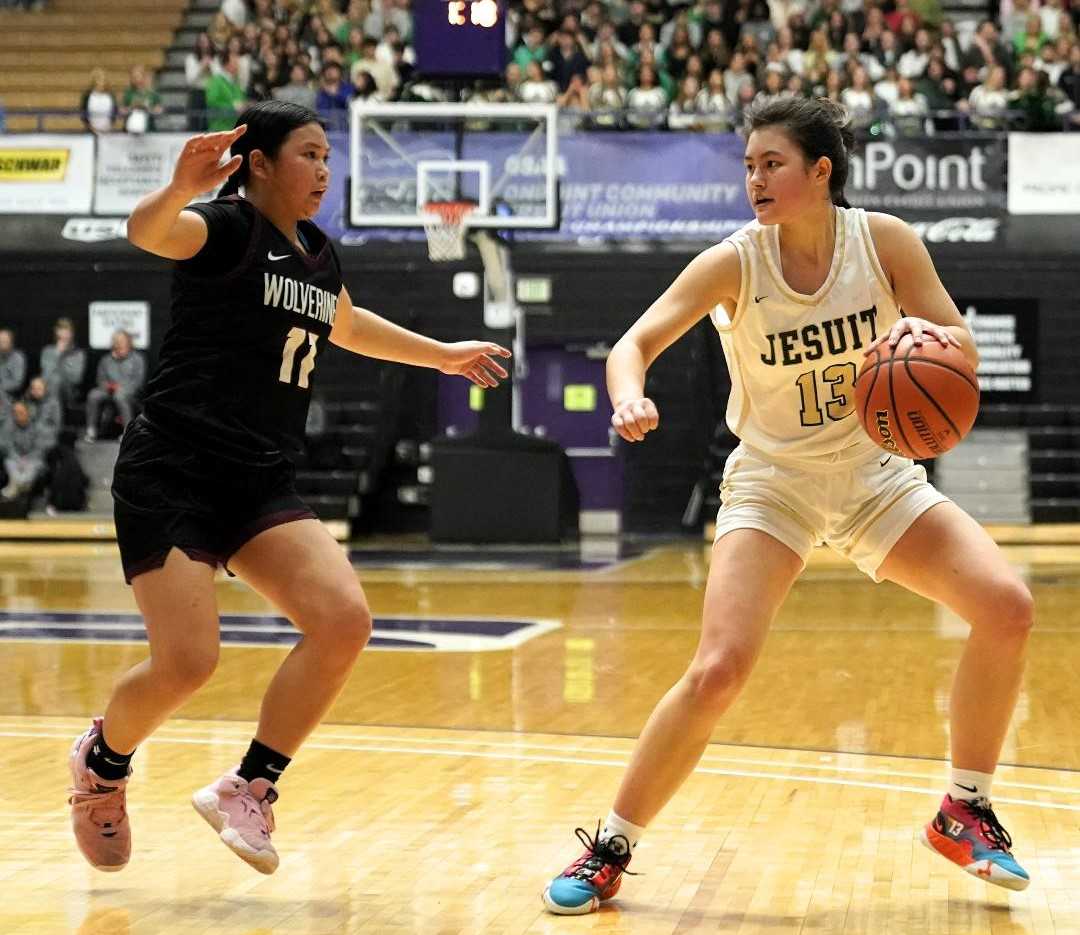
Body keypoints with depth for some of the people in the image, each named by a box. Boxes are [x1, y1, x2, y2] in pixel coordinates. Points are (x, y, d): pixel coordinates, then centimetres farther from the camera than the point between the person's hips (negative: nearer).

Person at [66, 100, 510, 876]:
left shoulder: (318, 255, 14)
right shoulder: (228, 228, -8)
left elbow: (347, 325, 37)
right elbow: (147, 232, -32)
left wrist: (444, 355, 46)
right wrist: (181, 190, -54)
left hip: (262, 485, 7)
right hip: (172, 476, -7)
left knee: (344, 621, -15)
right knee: (186, 662, -16)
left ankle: (247, 789, -1)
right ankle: (103, 759, 17)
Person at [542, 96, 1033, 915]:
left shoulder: (884, 241, -10)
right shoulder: (734, 264, -14)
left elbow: (963, 350, -7)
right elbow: (636, 342, -15)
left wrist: (927, 337, -32)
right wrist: (629, 400, -38)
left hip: (875, 472, 3)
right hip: (774, 480, -3)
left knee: (1006, 608, -13)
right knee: (719, 670, -21)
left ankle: (966, 811, 7)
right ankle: (612, 848, -3)